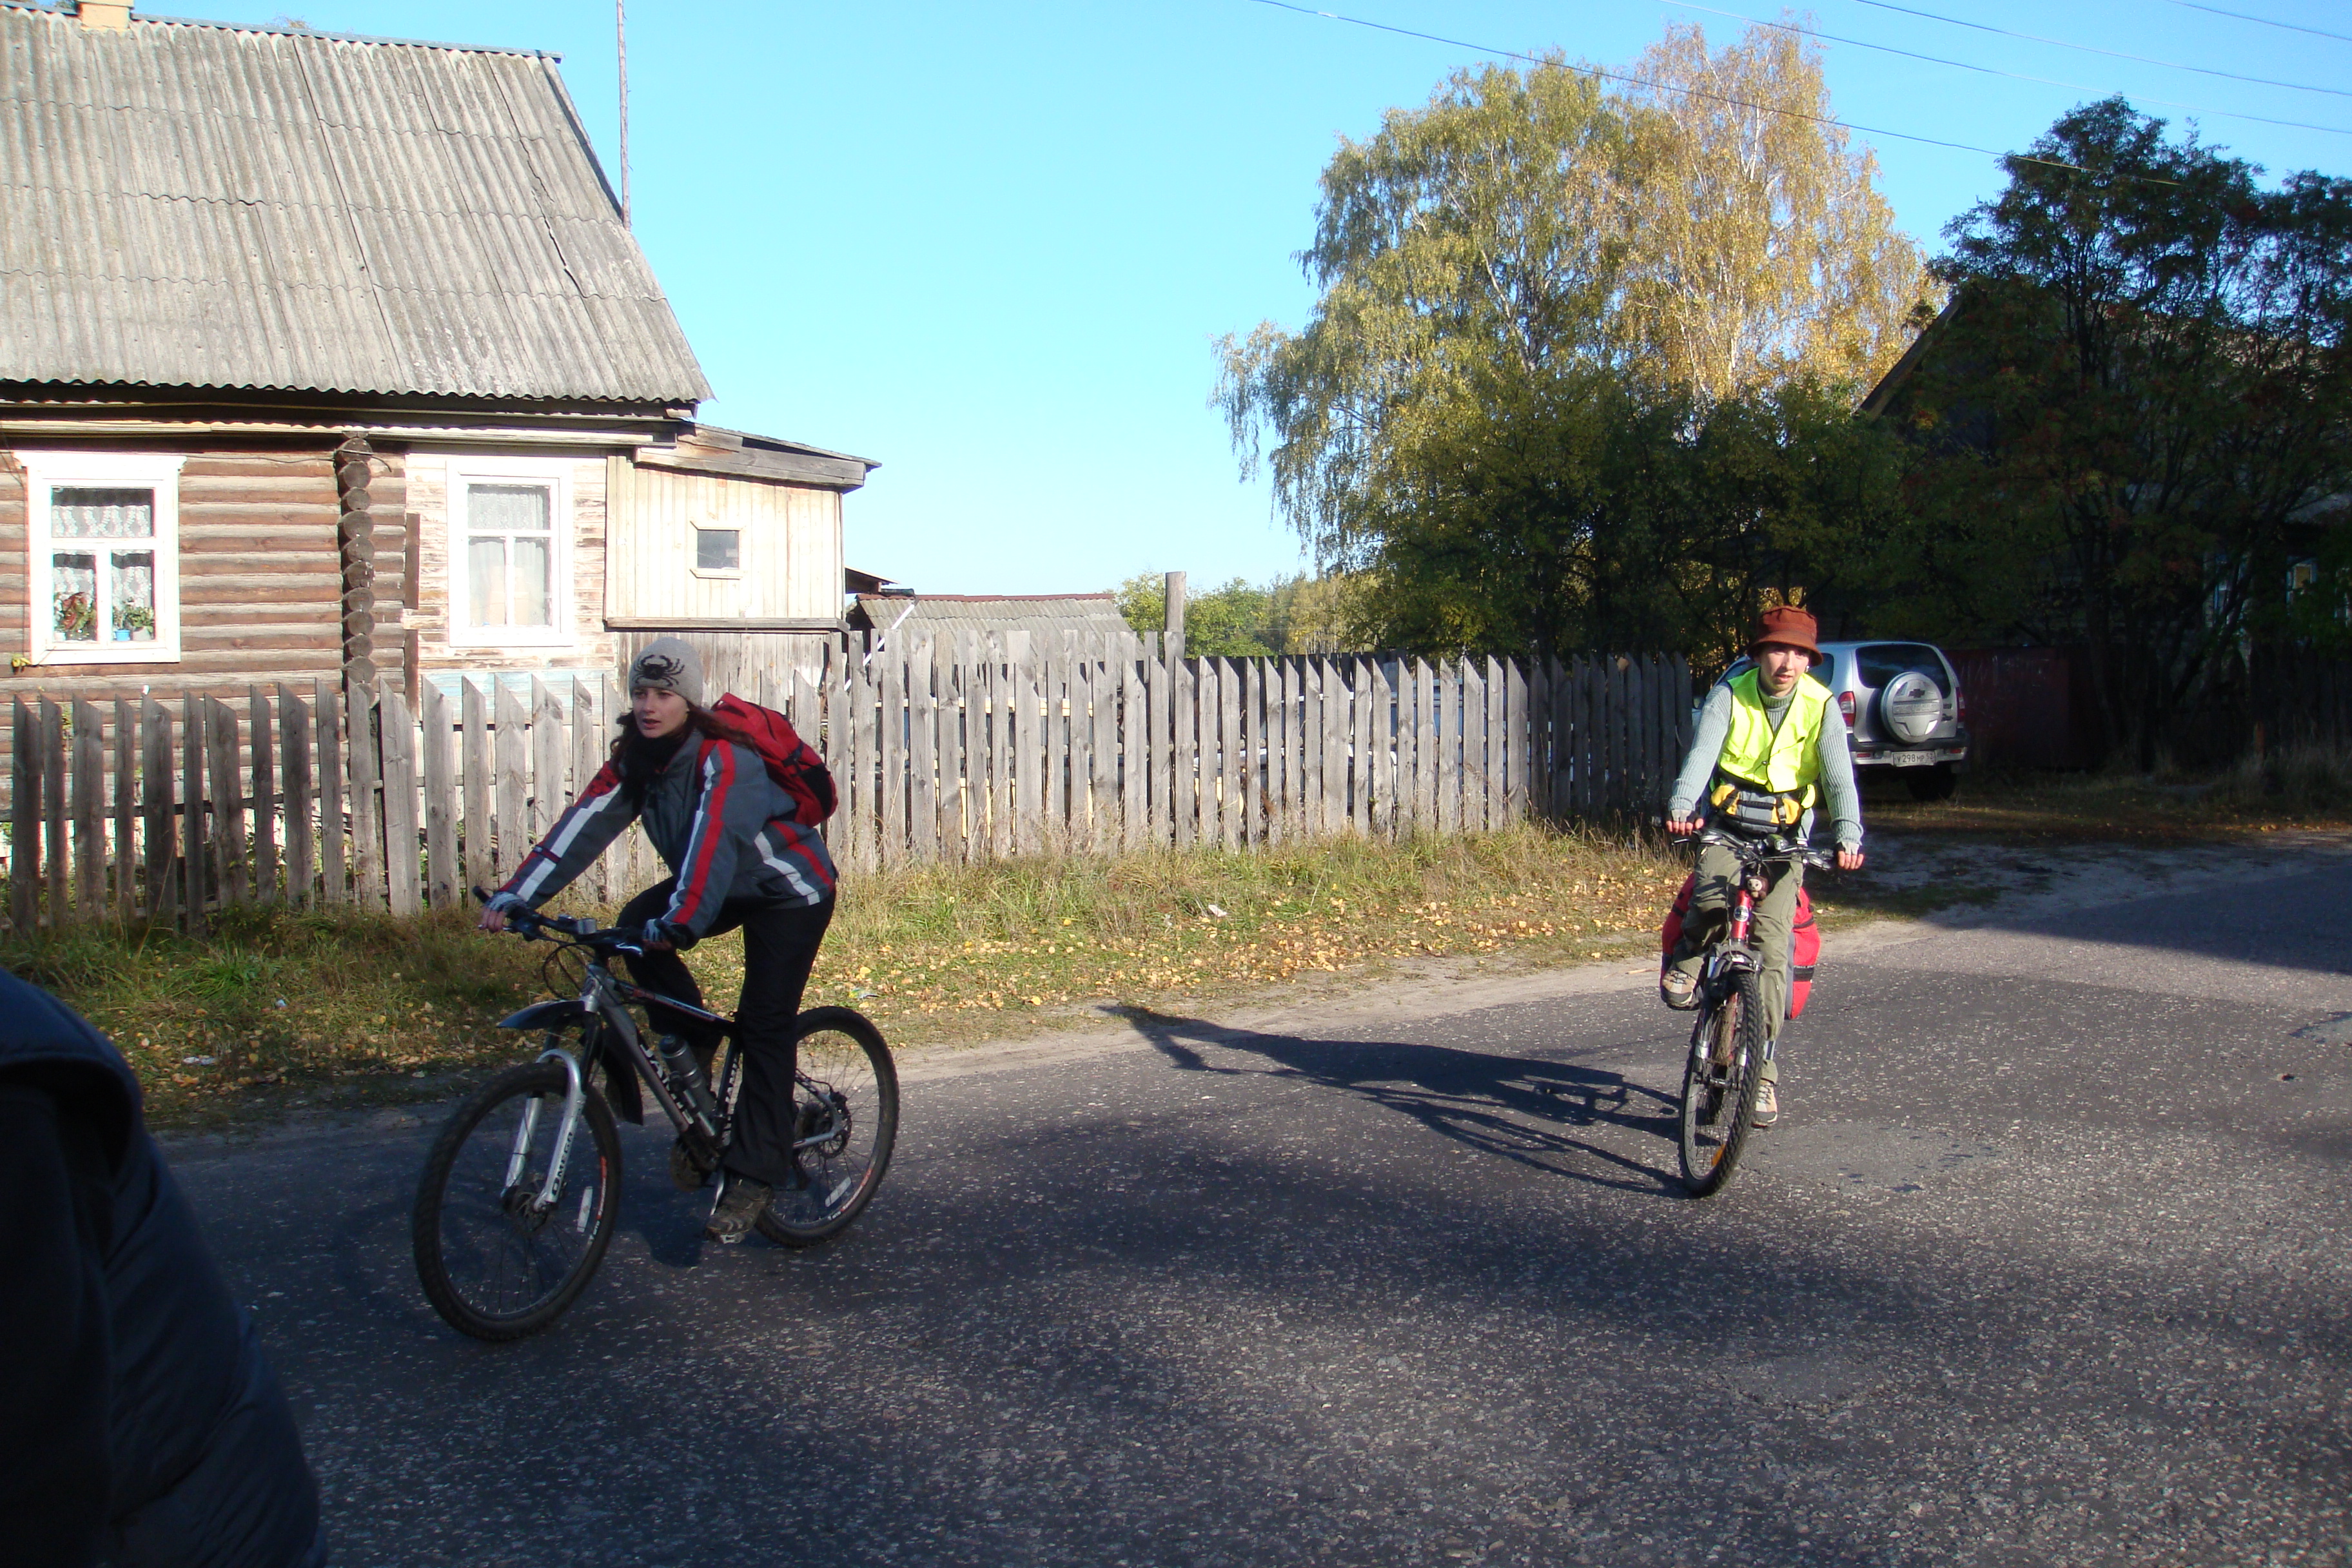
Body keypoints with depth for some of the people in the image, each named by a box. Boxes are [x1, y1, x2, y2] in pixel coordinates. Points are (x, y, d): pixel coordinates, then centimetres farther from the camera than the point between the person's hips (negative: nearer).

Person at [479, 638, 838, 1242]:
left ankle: (754, 1175, -5)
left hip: (791, 891, -7)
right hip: (729, 887, 7)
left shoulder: (724, 759, -29)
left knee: (764, 1027, -12)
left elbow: (714, 838, -41)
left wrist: (680, 920, -51)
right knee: (637, 924, -16)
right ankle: (693, 1049, 1)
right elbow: (582, 827, -15)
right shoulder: (633, 763, -7)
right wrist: (513, 897, -25)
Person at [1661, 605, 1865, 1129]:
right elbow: (1701, 756, -24)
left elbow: (1839, 776, -18)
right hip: (1726, 828, 0)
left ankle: (1761, 1072, 0)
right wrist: (1681, 807, -44)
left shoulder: (1821, 707, -7)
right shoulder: (1729, 696, -9)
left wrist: (1847, 836, -37)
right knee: (1713, 900, -31)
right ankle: (1686, 959, 6)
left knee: (1772, 943, -11)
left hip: (1785, 838, 1)